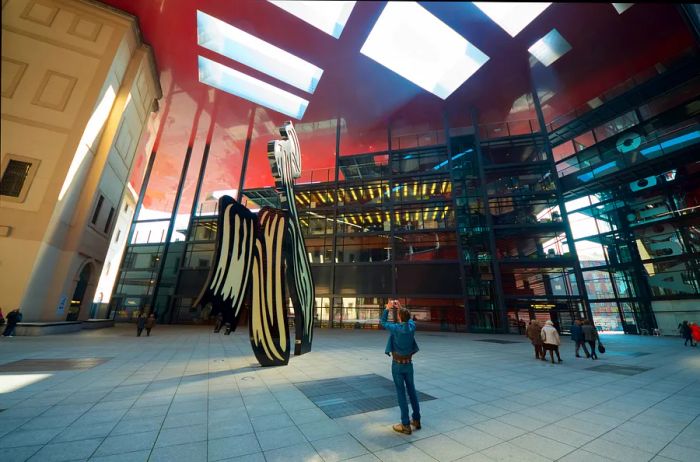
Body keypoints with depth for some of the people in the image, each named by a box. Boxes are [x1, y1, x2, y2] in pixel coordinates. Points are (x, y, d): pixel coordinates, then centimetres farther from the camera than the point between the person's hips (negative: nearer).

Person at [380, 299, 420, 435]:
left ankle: (406, 425, 11)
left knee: (401, 392, 4)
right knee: (412, 390, 16)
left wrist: (388, 308, 3)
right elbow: (409, 319, 16)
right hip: (409, 363, 5)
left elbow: (382, 322, -3)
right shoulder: (412, 326, -9)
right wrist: (400, 307, 15)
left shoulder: (396, 328, -21)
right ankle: (416, 420, 27)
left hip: (397, 364, -5)